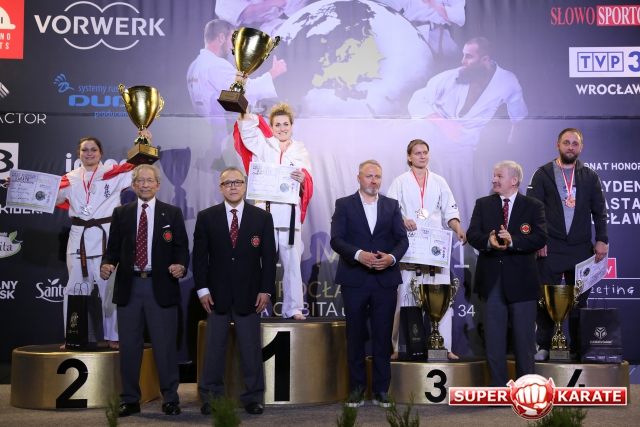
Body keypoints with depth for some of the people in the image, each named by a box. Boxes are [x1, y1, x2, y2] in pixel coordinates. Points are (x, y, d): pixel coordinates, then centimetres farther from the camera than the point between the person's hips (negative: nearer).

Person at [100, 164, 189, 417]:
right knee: (129, 346, 7)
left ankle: (170, 399, 12)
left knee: (165, 346, 2)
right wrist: (107, 264, -10)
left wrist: (181, 266, -16)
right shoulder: (121, 214, 11)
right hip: (129, 286, 2)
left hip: (161, 286, -2)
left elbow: (182, 247, 3)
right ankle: (130, 400, 17)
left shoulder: (172, 213, 6)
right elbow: (113, 247, 9)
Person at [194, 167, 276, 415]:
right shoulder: (206, 217, 4)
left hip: (249, 293, 0)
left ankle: (253, 397, 14)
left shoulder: (262, 217, 4)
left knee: (251, 347, 5)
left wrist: (266, 290, -4)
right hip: (217, 293, 0)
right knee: (214, 347, 6)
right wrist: (202, 289, -4)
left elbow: (269, 257, 3)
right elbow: (200, 256, 3)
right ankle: (210, 397, 16)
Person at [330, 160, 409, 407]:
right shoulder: (344, 204, 3)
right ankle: (357, 389, 18)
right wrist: (359, 254, -22)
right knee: (355, 336, 7)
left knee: (383, 338, 5)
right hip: (354, 280, -1)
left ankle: (381, 391, 14)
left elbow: (402, 239, 3)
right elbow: (336, 239, -7)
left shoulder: (392, 205, 10)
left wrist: (391, 257, -16)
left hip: (385, 280, 2)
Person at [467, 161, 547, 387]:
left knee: (524, 338, 7)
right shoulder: (483, 204, 7)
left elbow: (540, 239, -12)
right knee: (493, 338, 9)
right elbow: (472, 234, -5)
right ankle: (497, 388, 20)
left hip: (521, 281, -2)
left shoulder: (533, 206, 0)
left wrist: (512, 241, -27)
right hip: (492, 281, 2)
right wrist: (489, 241, -26)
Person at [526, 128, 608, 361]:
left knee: (579, 300, 6)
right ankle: (543, 346, 12)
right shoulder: (543, 174, 3)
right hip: (550, 248, -2)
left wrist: (601, 239, -1)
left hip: (581, 248, 2)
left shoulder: (590, 176, 10)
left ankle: (578, 348, 16)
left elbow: (599, 210, 9)